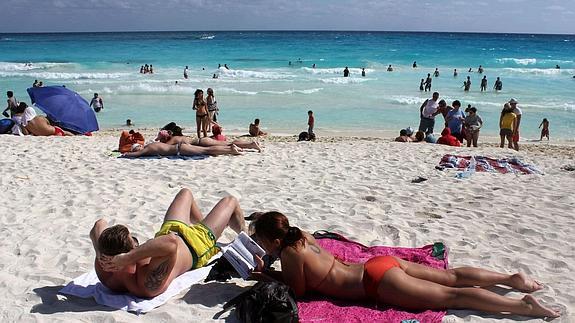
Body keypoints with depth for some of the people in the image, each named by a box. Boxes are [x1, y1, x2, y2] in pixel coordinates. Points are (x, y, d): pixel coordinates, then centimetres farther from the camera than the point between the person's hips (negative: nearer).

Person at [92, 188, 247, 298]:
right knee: (230, 201, 19)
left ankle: (201, 224, 64)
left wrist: (101, 251, -44)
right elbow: (171, 242, -68)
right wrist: (124, 259, -67)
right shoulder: (148, 284, -51)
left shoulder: (106, 274, -33)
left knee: (185, 193, 30)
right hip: (196, 248, -5)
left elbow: (100, 224, -27)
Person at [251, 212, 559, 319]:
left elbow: (298, 289, -5)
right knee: (452, 276, 14)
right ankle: (512, 279, 18)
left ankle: (524, 305, -6)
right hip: (380, 264, 8)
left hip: (377, 280, -8)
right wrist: (266, 272, 24)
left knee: (451, 295, -7)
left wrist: (265, 275, 3)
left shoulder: (289, 253, -13)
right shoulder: (300, 236, 12)